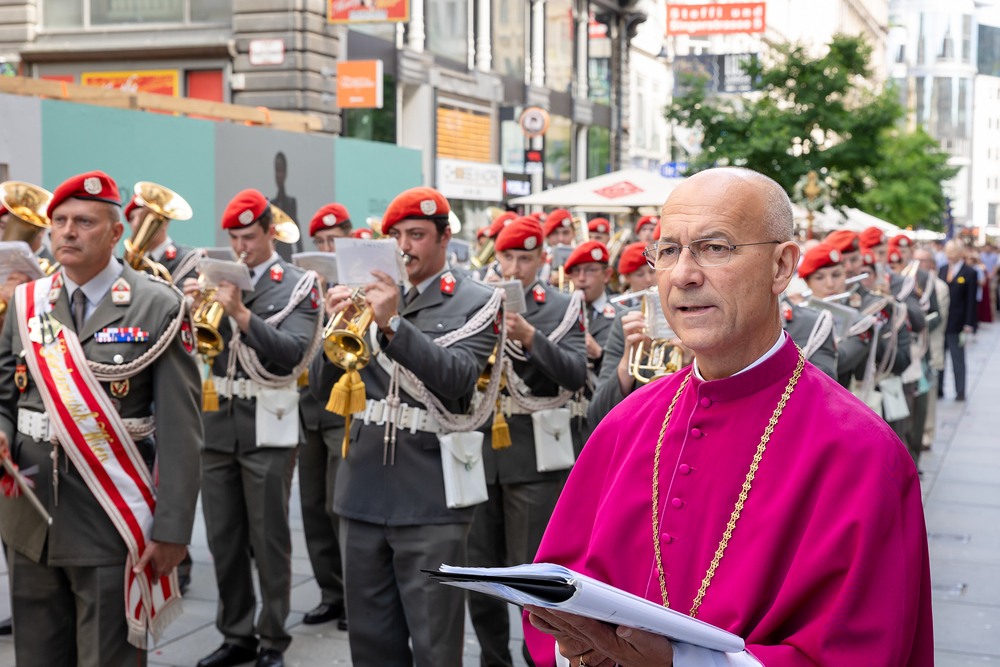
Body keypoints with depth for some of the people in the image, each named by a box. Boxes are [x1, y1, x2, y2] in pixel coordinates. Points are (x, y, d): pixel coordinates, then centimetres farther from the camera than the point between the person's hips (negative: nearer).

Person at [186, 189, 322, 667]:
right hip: (216, 424, 5)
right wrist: (193, 307, -12)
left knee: (269, 539, 2)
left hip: (267, 429, -5)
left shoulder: (297, 285, -3)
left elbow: (290, 355, -16)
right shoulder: (218, 279, 10)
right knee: (224, 538, 11)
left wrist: (241, 313, -24)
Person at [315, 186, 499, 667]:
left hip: (430, 501, -4)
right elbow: (325, 387, 8)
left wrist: (393, 323, -24)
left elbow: (458, 378, -16)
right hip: (364, 495, 4)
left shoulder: (475, 302, 1)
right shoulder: (366, 296, 13)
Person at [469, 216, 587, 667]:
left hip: (534, 456, -4)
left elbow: (576, 376, -13)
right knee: (480, 572, 11)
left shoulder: (562, 307, 0)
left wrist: (530, 336, -26)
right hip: (480, 449, 4)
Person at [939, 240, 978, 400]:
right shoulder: (942, 270, 9)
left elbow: (971, 301, -7)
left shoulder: (969, 273, -5)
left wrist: (968, 324, -10)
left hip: (956, 324, -5)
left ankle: (960, 391, 12)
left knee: (958, 357, 4)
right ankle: (938, 388, 17)